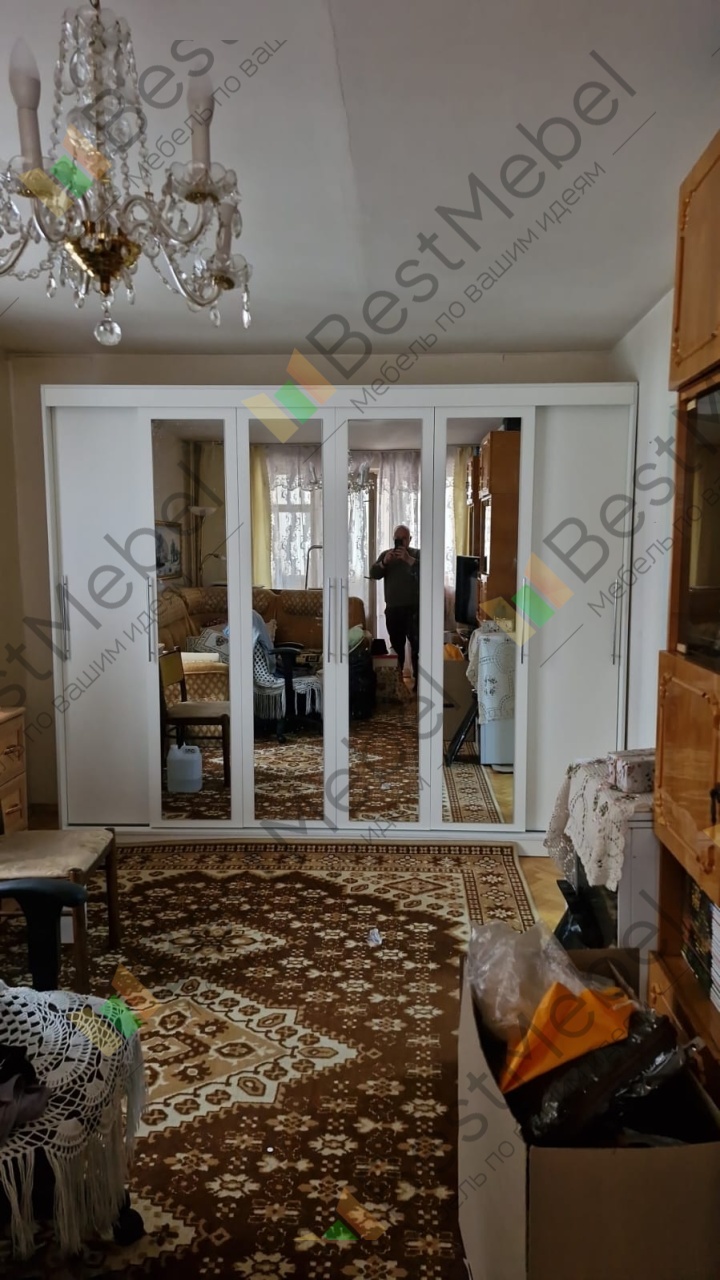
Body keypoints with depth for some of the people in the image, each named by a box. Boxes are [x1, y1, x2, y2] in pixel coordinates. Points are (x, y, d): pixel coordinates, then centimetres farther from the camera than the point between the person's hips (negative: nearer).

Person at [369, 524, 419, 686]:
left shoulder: (417, 554, 0)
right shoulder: (385, 554, 10)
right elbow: (373, 574, 0)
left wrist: (409, 559, -27)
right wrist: (384, 563, -18)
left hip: (413, 608, -4)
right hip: (392, 608, 4)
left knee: (416, 644, -9)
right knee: (396, 644, 13)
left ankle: (418, 679, -8)